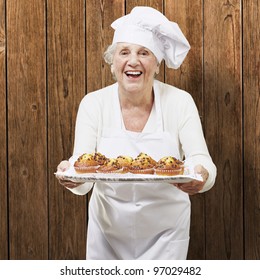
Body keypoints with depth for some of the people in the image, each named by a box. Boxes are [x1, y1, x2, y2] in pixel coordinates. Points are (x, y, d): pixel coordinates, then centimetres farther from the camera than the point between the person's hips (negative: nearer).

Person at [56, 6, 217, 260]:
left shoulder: (180, 101, -12)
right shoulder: (93, 103, -12)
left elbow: (202, 162, -18)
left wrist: (200, 176, -42)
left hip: (166, 231, 0)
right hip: (108, 229, 1)